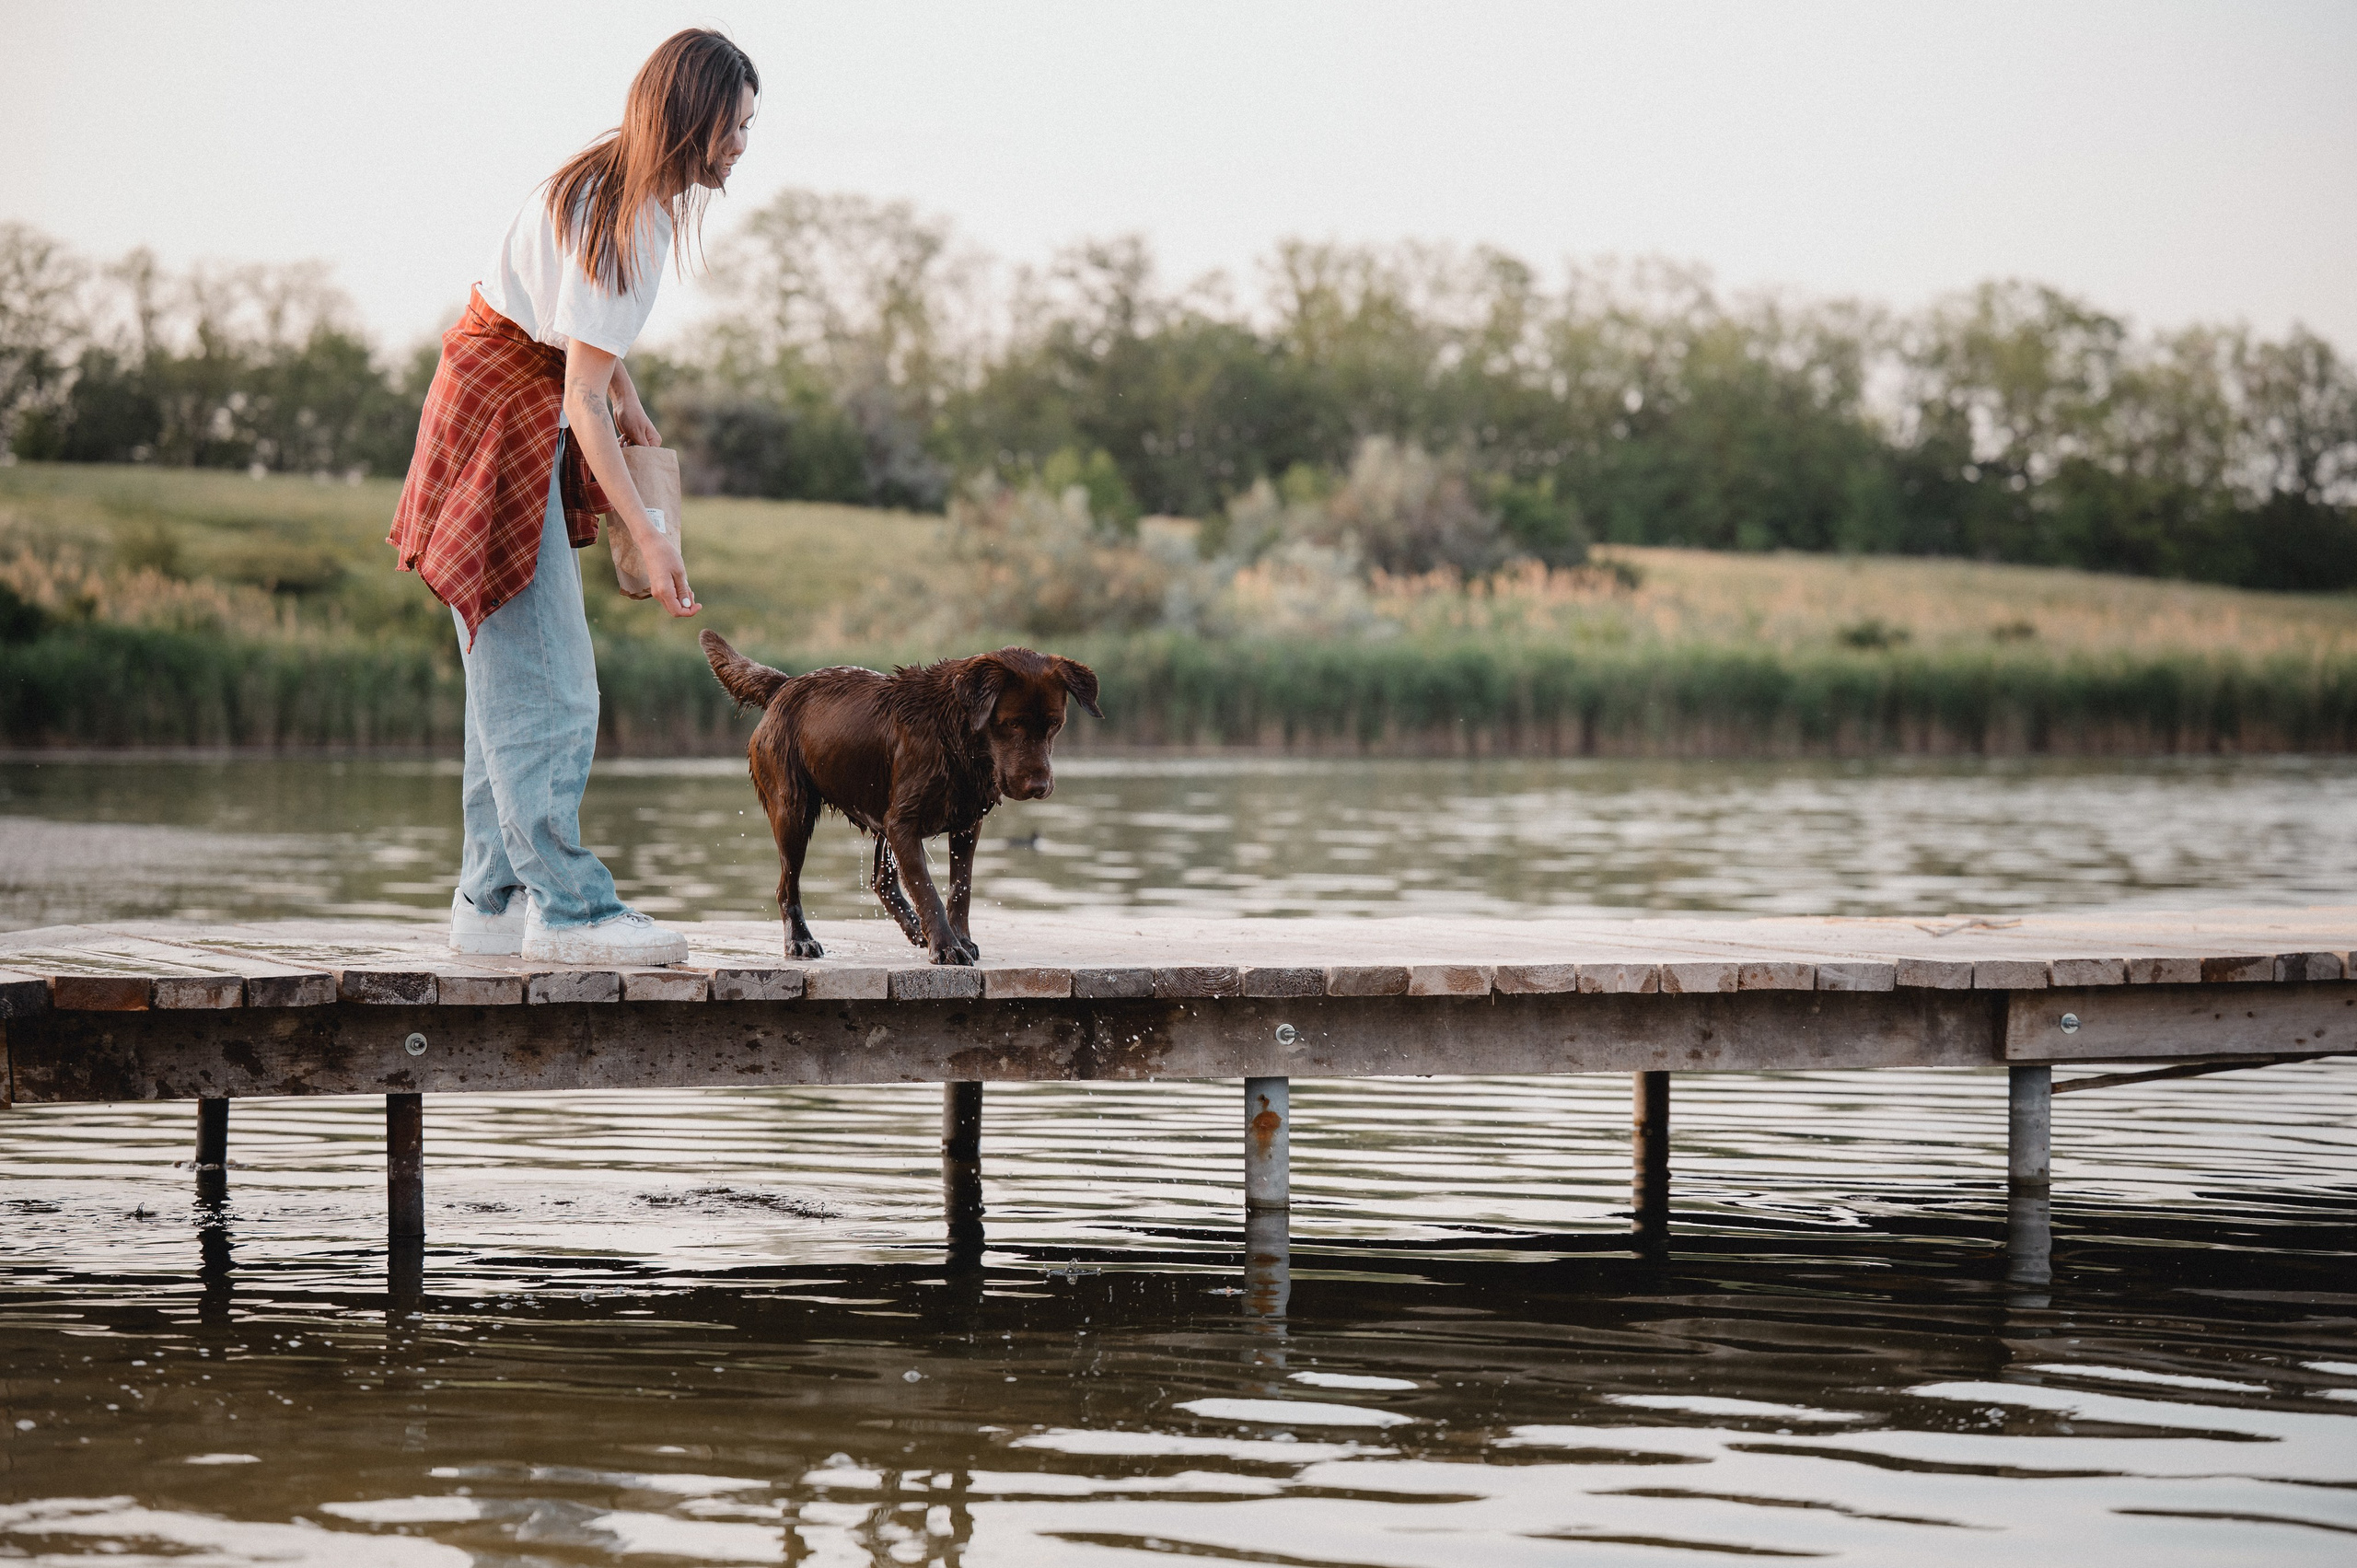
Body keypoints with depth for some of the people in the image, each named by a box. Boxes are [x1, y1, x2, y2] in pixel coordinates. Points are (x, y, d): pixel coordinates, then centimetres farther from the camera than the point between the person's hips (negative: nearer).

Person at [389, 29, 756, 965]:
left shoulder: (632, 193, 5)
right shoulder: (620, 223, -24)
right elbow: (583, 401, -25)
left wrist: (627, 397, 10)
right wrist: (647, 536, -27)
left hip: (532, 424, 10)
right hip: (502, 423, -10)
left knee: (514, 678, 9)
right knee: (545, 682, -12)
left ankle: (493, 901, 12)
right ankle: (568, 908, -14)